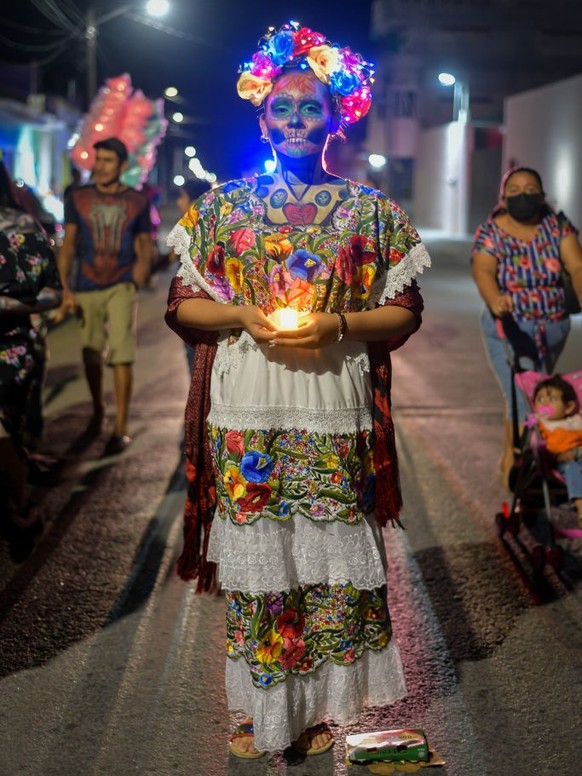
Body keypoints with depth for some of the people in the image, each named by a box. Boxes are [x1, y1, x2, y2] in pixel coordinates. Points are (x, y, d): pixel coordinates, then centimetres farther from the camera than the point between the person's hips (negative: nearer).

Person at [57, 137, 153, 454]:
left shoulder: (137, 202, 5)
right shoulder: (78, 198, 5)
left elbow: (144, 245, 10)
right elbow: (67, 246, 6)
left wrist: (143, 265, -12)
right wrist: (65, 288, -2)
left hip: (121, 287, -2)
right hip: (86, 288, 2)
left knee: (121, 353, -12)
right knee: (91, 355, 10)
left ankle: (120, 429, -8)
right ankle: (97, 410, 35)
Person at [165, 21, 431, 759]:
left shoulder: (372, 210, 6)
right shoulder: (221, 206, 7)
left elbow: (405, 312, 4)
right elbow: (182, 304, 7)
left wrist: (336, 323, -13)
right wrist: (243, 315, -11)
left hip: (336, 416, 0)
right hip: (245, 415, 1)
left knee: (329, 561, 3)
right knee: (254, 559, 4)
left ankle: (319, 705, 20)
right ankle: (260, 705, 20)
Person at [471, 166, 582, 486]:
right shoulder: (492, 231, -11)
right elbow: (482, 270, -28)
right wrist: (494, 299, -50)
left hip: (553, 327, 4)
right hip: (510, 327, -4)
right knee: (523, 397, -13)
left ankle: (509, 457, 39)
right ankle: (514, 463, 6)